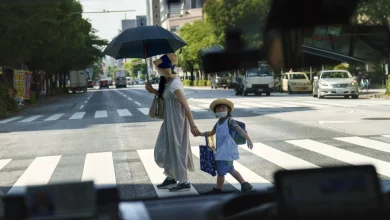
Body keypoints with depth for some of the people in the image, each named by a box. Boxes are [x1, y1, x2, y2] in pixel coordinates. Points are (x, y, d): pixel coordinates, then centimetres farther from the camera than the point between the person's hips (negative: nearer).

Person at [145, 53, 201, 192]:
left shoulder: (174, 85, -23)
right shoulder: (166, 82, 5)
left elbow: (186, 106, -22)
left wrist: (193, 126, -21)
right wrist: (153, 91, 5)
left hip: (176, 122, -10)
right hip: (169, 121, 10)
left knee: (176, 150, 2)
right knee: (163, 150, 16)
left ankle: (184, 182, 16)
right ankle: (171, 178, 30)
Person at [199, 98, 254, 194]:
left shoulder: (229, 120, -12)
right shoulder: (218, 122, 13)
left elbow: (239, 129, -23)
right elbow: (212, 133, 25)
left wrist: (248, 139, -35)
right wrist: (201, 134, 11)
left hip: (227, 150, -9)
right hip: (221, 150, 10)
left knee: (221, 170, -3)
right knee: (230, 169, 19)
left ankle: (218, 189, 13)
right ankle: (245, 184, 28)